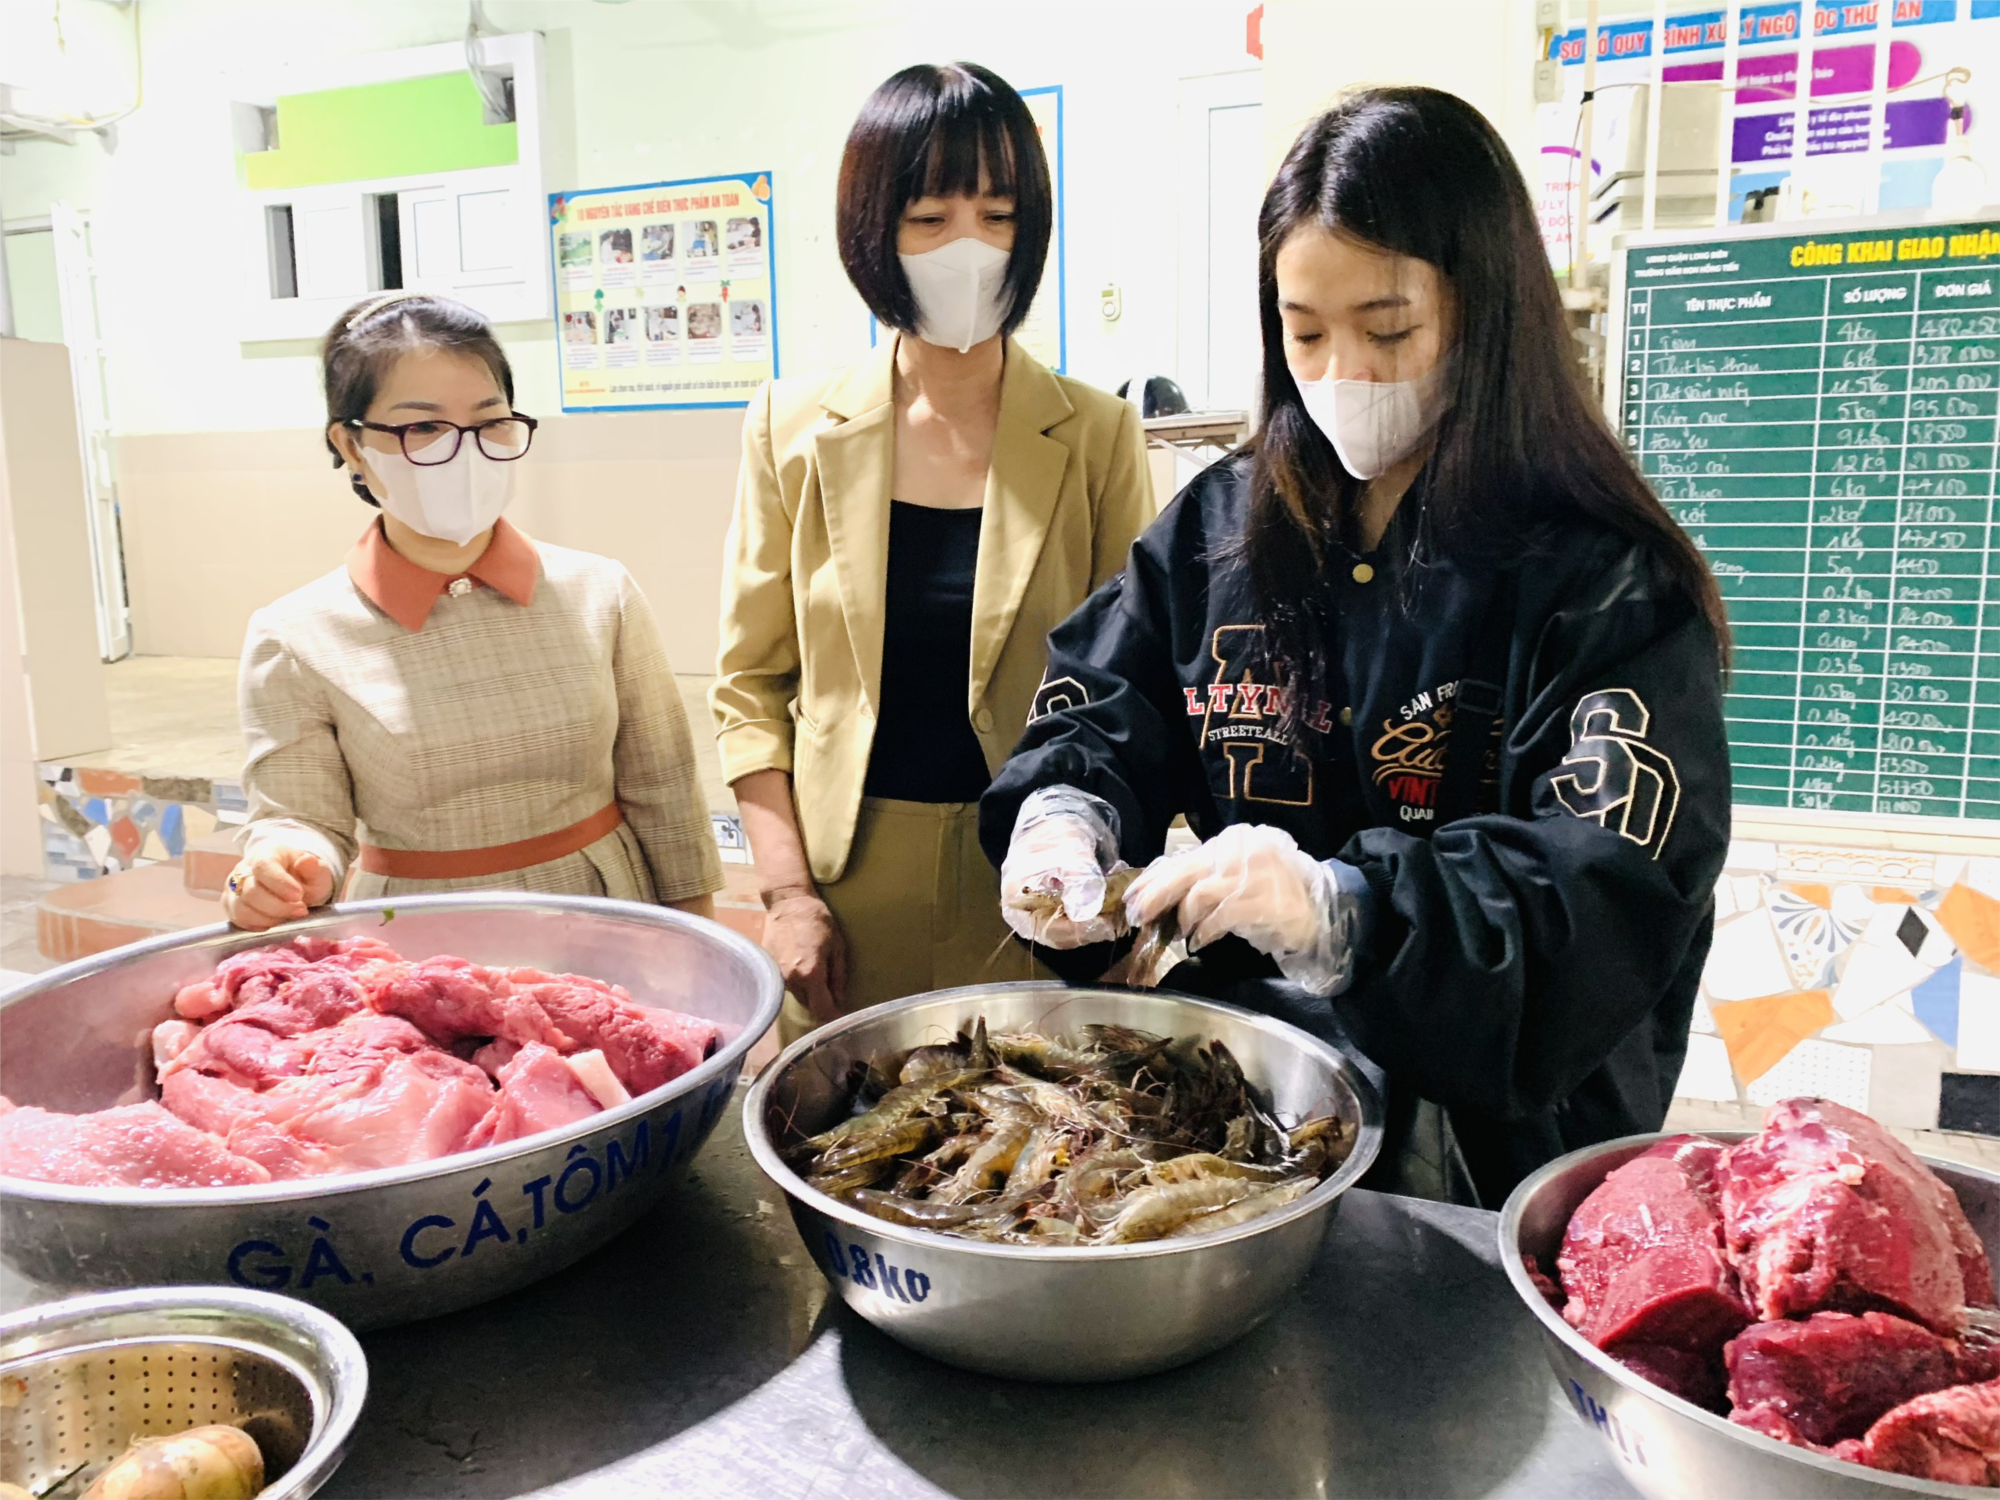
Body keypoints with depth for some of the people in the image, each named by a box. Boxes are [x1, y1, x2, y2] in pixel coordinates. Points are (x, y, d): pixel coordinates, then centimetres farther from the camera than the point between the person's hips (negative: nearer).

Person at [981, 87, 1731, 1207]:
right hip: (1232, 1075, 4)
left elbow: (1621, 895, -17)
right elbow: (1103, 707, 11)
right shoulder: (1220, 524, 7)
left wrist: (1342, 912, -32)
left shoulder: (1603, 583, -8)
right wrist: (1067, 816, -12)